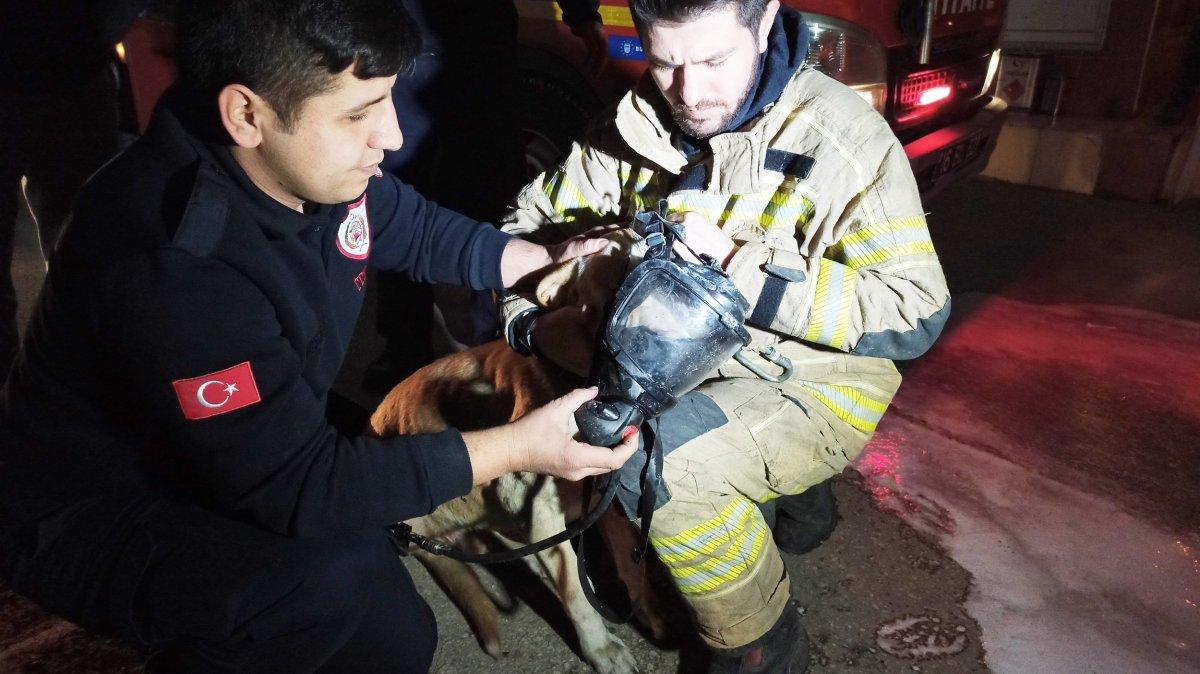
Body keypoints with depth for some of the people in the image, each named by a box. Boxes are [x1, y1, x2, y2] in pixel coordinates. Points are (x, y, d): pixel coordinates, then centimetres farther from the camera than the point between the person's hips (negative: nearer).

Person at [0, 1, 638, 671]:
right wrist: (519, 447, -29)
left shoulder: (307, 159, -14)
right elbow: (298, 487, -32)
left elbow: (420, 231, 5)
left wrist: (551, 262, -8)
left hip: (253, 458, 7)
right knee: (331, 580, -30)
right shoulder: (171, 264, -36)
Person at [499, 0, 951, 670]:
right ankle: (782, 494, 12)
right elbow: (527, 225, 1)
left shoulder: (842, 135, -19)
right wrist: (532, 324, -20)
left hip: (817, 385, -6)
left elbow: (916, 314, -21)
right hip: (691, 366, 7)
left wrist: (740, 265, -29)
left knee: (661, 463, -28)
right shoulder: (634, 127, -5)